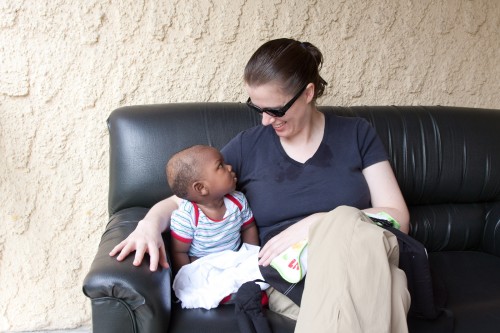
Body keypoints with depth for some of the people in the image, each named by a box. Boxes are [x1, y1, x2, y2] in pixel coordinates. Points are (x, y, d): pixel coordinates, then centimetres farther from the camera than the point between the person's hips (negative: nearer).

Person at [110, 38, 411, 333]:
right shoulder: (248, 146, 7)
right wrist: (151, 223, -14)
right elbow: (183, 200, 10)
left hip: (362, 266, 2)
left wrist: (317, 225, -15)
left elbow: (398, 216, 1)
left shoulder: (357, 134, 6)